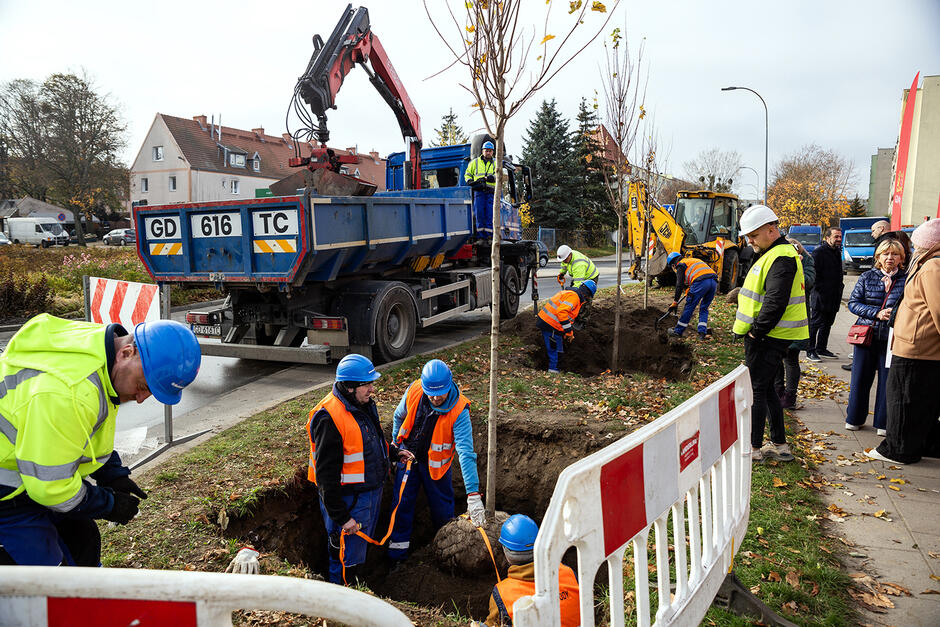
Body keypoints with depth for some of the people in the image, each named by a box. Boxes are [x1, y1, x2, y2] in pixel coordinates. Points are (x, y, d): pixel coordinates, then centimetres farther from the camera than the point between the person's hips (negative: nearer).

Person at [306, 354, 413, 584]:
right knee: (347, 559, 5)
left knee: (362, 546, 26)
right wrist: (341, 517, -23)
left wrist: (393, 452, 15)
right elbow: (326, 475, -26)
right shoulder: (329, 418, -28)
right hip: (348, 500, -9)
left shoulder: (364, 404, 2)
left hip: (372, 491, 10)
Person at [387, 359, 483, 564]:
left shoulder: (459, 410, -31)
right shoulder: (413, 391, -22)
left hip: (435, 463, -2)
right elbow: (399, 417, 1)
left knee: (442, 508, 10)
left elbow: (466, 452, -37)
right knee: (402, 503, 7)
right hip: (408, 455, 2)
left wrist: (473, 494, -43)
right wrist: (395, 443, 13)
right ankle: (397, 554, 25)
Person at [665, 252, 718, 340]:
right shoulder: (691, 260, 36)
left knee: (689, 307, 3)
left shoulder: (680, 265, 12)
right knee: (704, 308, 17)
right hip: (714, 281, 7)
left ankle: (678, 331, 11)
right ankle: (702, 333, 10)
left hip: (701, 282, -7)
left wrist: (675, 302, 6)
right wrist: (689, 289, 56)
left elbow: (679, 285, 4)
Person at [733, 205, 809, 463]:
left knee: (756, 390, -3)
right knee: (765, 389, 16)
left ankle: (753, 448, 6)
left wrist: (756, 331, -18)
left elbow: (775, 302, -25)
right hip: (763, 336, 10)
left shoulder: (781, 258, -17)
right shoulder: (771, 254, 16)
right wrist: (753, 330, 15)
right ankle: (780, 445, 25)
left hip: (767, 339, -10)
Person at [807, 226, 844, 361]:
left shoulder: (837, 252, 16)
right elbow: (814, 273, -15)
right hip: (820, 296, -9)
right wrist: (818, 288, -18)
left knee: (827, 323, 14)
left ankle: (822, 348, 23)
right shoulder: (819, 252, -11)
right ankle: (810, 351, -1)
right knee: (815, 323, -5)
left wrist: (839, 287, 16)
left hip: (834, 297, 9)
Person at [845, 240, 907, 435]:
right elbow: (853, 302, 0)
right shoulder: (867, 277, 4)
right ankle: (854, 419, 24)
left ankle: (884, 423, 19)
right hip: (867, 335, 1)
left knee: (888, 380, 5)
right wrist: (877, 313, -13)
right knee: (860, 378, 8)